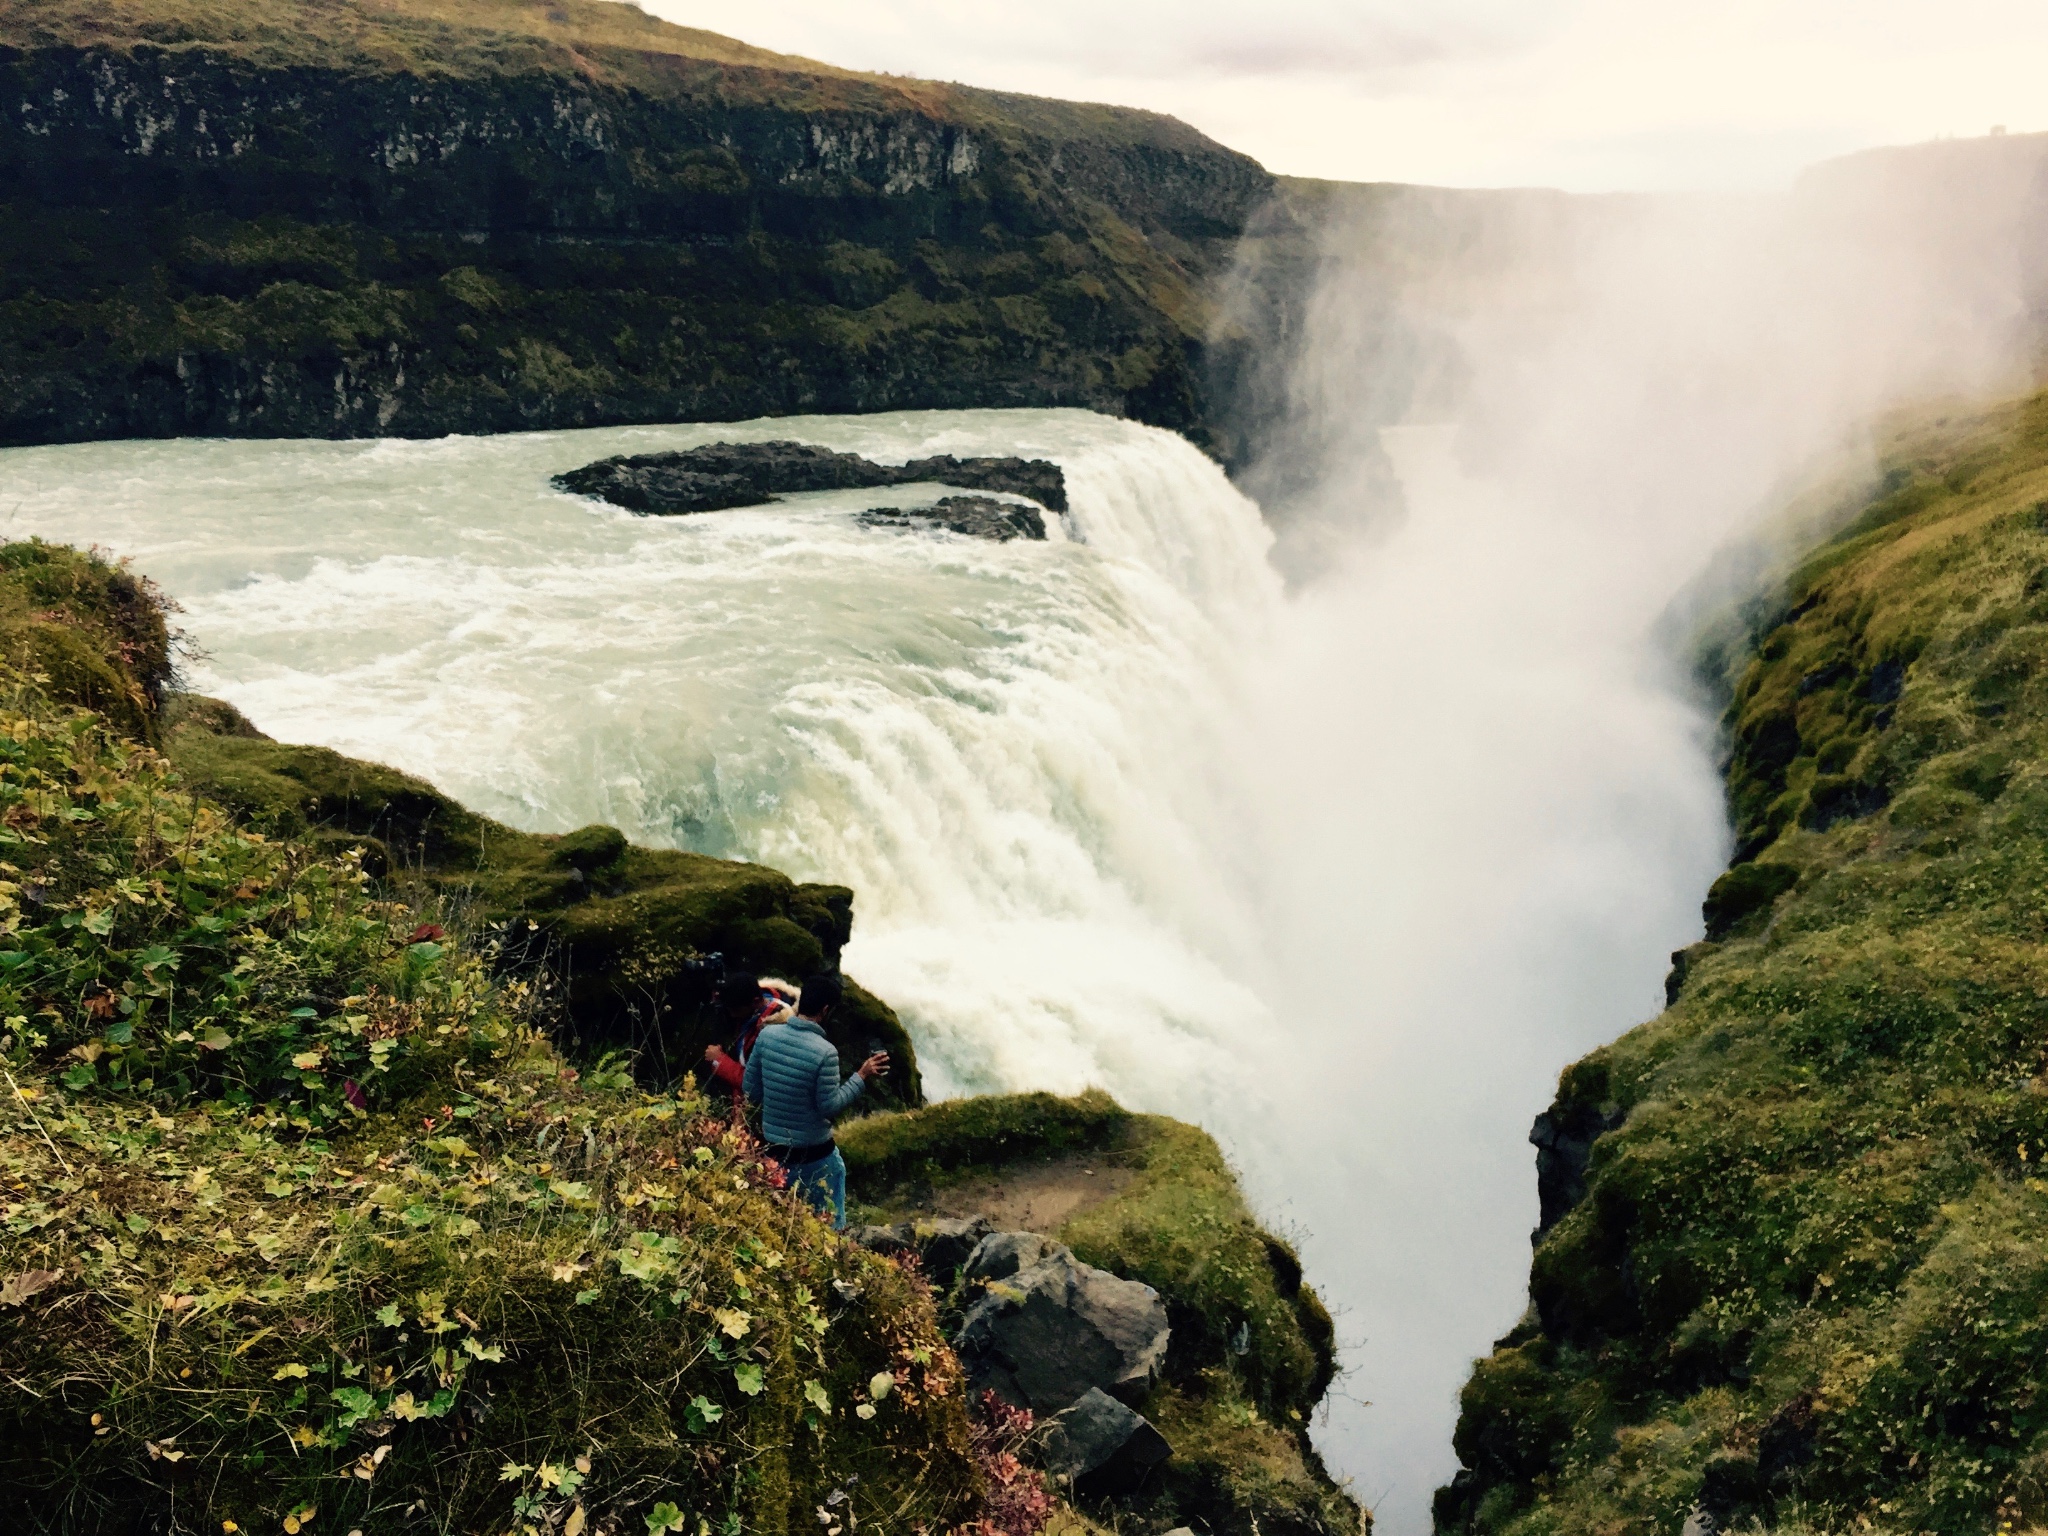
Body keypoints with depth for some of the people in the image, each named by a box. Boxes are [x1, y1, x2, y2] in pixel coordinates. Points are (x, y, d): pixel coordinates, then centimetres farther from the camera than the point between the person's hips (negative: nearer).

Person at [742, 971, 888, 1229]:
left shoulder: (767, 1035, -8)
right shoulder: (824, 1052, -24)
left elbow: (750, 1089, 1)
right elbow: (830, 1107, -16)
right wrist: (862, 1077, -8)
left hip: (773, 1150, 5)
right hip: (814, 1156, -5)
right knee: (828, 1228, 12)